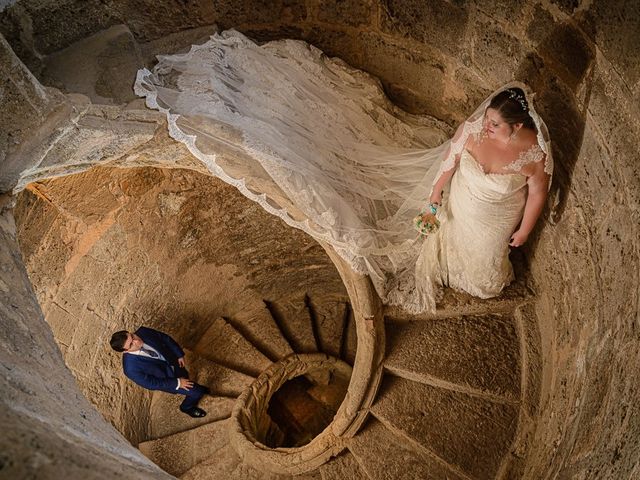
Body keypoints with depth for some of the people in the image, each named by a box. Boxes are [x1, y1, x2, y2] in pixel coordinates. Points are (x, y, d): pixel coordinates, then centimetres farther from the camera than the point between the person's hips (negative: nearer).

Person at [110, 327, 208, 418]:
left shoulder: (143, 332, -27)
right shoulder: (131, 368, -38)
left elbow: (166, 338, -8)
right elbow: (150, 384, -23)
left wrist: (179, 354, -7)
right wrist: (177, 383, -17)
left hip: (174, 363, 4)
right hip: (167, 378, -4)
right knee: (197, 392, 4)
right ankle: (187, 408, 37)